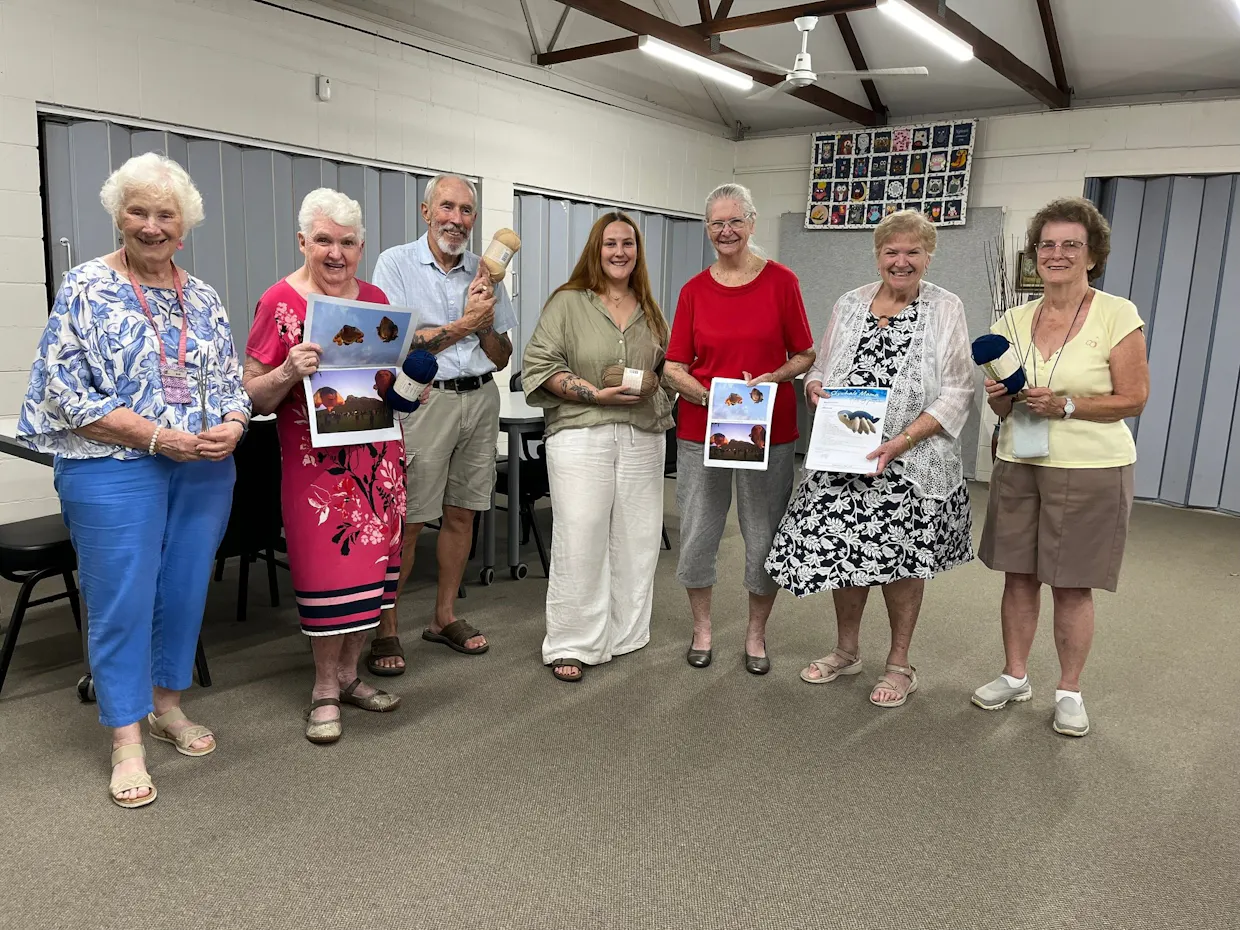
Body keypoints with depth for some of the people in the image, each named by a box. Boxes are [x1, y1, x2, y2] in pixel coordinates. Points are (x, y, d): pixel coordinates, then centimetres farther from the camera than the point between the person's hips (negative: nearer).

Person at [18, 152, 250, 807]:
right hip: (114, 471, -4)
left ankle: (167, 705, 31)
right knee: (122, 600, 0)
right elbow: (66, 392, -10)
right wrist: (156, 437, -18)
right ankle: (126, 742, 13)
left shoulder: (203, 298, 10)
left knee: (185, 590, 12)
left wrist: (232, 427, -11)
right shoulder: (87, 289, -4)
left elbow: (230, 380, 11)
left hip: (205, 472, 5)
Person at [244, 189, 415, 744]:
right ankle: (325, 690, 18)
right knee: (328, 569, 0)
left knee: (373, 562, 9)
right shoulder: (280, 301, -5)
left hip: (376, 455, 5)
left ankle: (349, 674, 26)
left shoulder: (376, 299, 10)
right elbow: (252, 396, -6)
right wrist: (288, 372, -25)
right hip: (316, 461, -5)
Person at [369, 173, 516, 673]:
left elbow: (501, 358, 12)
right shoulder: (396, 264, -1)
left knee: (460, 514, 10)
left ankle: (445, 616, 24)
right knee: (404, 524, -4)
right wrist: (466, 323, -8)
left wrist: (486, 321, -6)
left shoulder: (484, 273, 12)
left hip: (480, 400, 5)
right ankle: (385, 630, 9)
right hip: (423, 401, -5)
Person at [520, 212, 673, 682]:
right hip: (581, 436, -4)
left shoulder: (649, 310, 16)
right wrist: (598, 394, -13)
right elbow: (540, 364, -6)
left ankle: (625, 633, 20)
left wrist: (653, 385, -1)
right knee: (580, 541, -6)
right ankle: (570, 644, 6)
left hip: (643, 439, 5)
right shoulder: (568, 303, 1)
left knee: (636, 539, 5)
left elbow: (668, 367, 23)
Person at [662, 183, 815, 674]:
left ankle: (756, 635, 26)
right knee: (697, 534, 5)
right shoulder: (694, 290, 5)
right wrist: (709, 395, -14)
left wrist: (774, 377, -14)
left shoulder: (781, 281, 1)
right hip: (700, 429, 1)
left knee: (765, 537, 5)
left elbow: (805, 355, 5)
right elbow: (674, 367, 3)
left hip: (768, 429, -1)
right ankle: (701, 630, 26)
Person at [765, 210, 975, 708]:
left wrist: (904, 440, -19)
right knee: (842, 550, 8)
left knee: (900, 558, 5)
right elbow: (820, 369, 16)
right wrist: (815, 389, -8)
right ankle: (845, 650, 31)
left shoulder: (946, 309, -1)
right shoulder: (849, 304, 10)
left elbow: (957, 391, -7)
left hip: (910, 464, -3)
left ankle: (899, 663, 25)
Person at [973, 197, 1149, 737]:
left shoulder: (1117, 316, -7)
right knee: (1018, 575, 10)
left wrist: (1066, 404, -21)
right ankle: (1015, 676, 27)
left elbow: (1134, 399, -8)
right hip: (1018, 465, 4)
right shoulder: (1015, 321, 6)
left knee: (1072, 586, 5)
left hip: (1090, 470, -4)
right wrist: (1000, 398, -10)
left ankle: (1069, 691, 22)